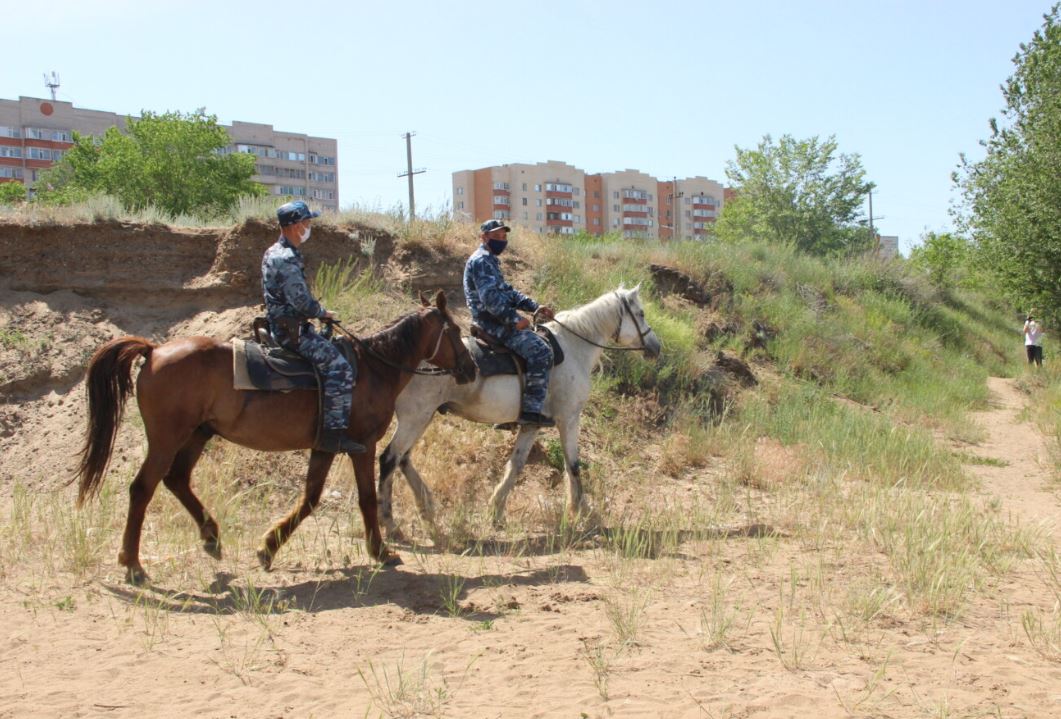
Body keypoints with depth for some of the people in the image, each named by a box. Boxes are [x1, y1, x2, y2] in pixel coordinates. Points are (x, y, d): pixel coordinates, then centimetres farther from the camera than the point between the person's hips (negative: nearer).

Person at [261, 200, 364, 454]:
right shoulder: (288, 259, -19)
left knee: (330, 348, 24)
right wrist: (323, 313, -4)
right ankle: (333, 433, -21)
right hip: (291, 330, -11)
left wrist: (317, 312, 14)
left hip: (281, 325, 11)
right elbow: (302, 303, -22)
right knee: (338, 365, -17)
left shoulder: (274, 253, 14)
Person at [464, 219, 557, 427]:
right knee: (541, 352, -20)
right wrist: (515, 320, -24)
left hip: (498, 321, 11)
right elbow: (490, 297, -23)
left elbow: (508, 291, 20)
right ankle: (531, 410, -24)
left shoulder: (490, 261, 23)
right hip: (495, 323, -11)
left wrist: (535, 307, 8)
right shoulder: (481, 260, -11)